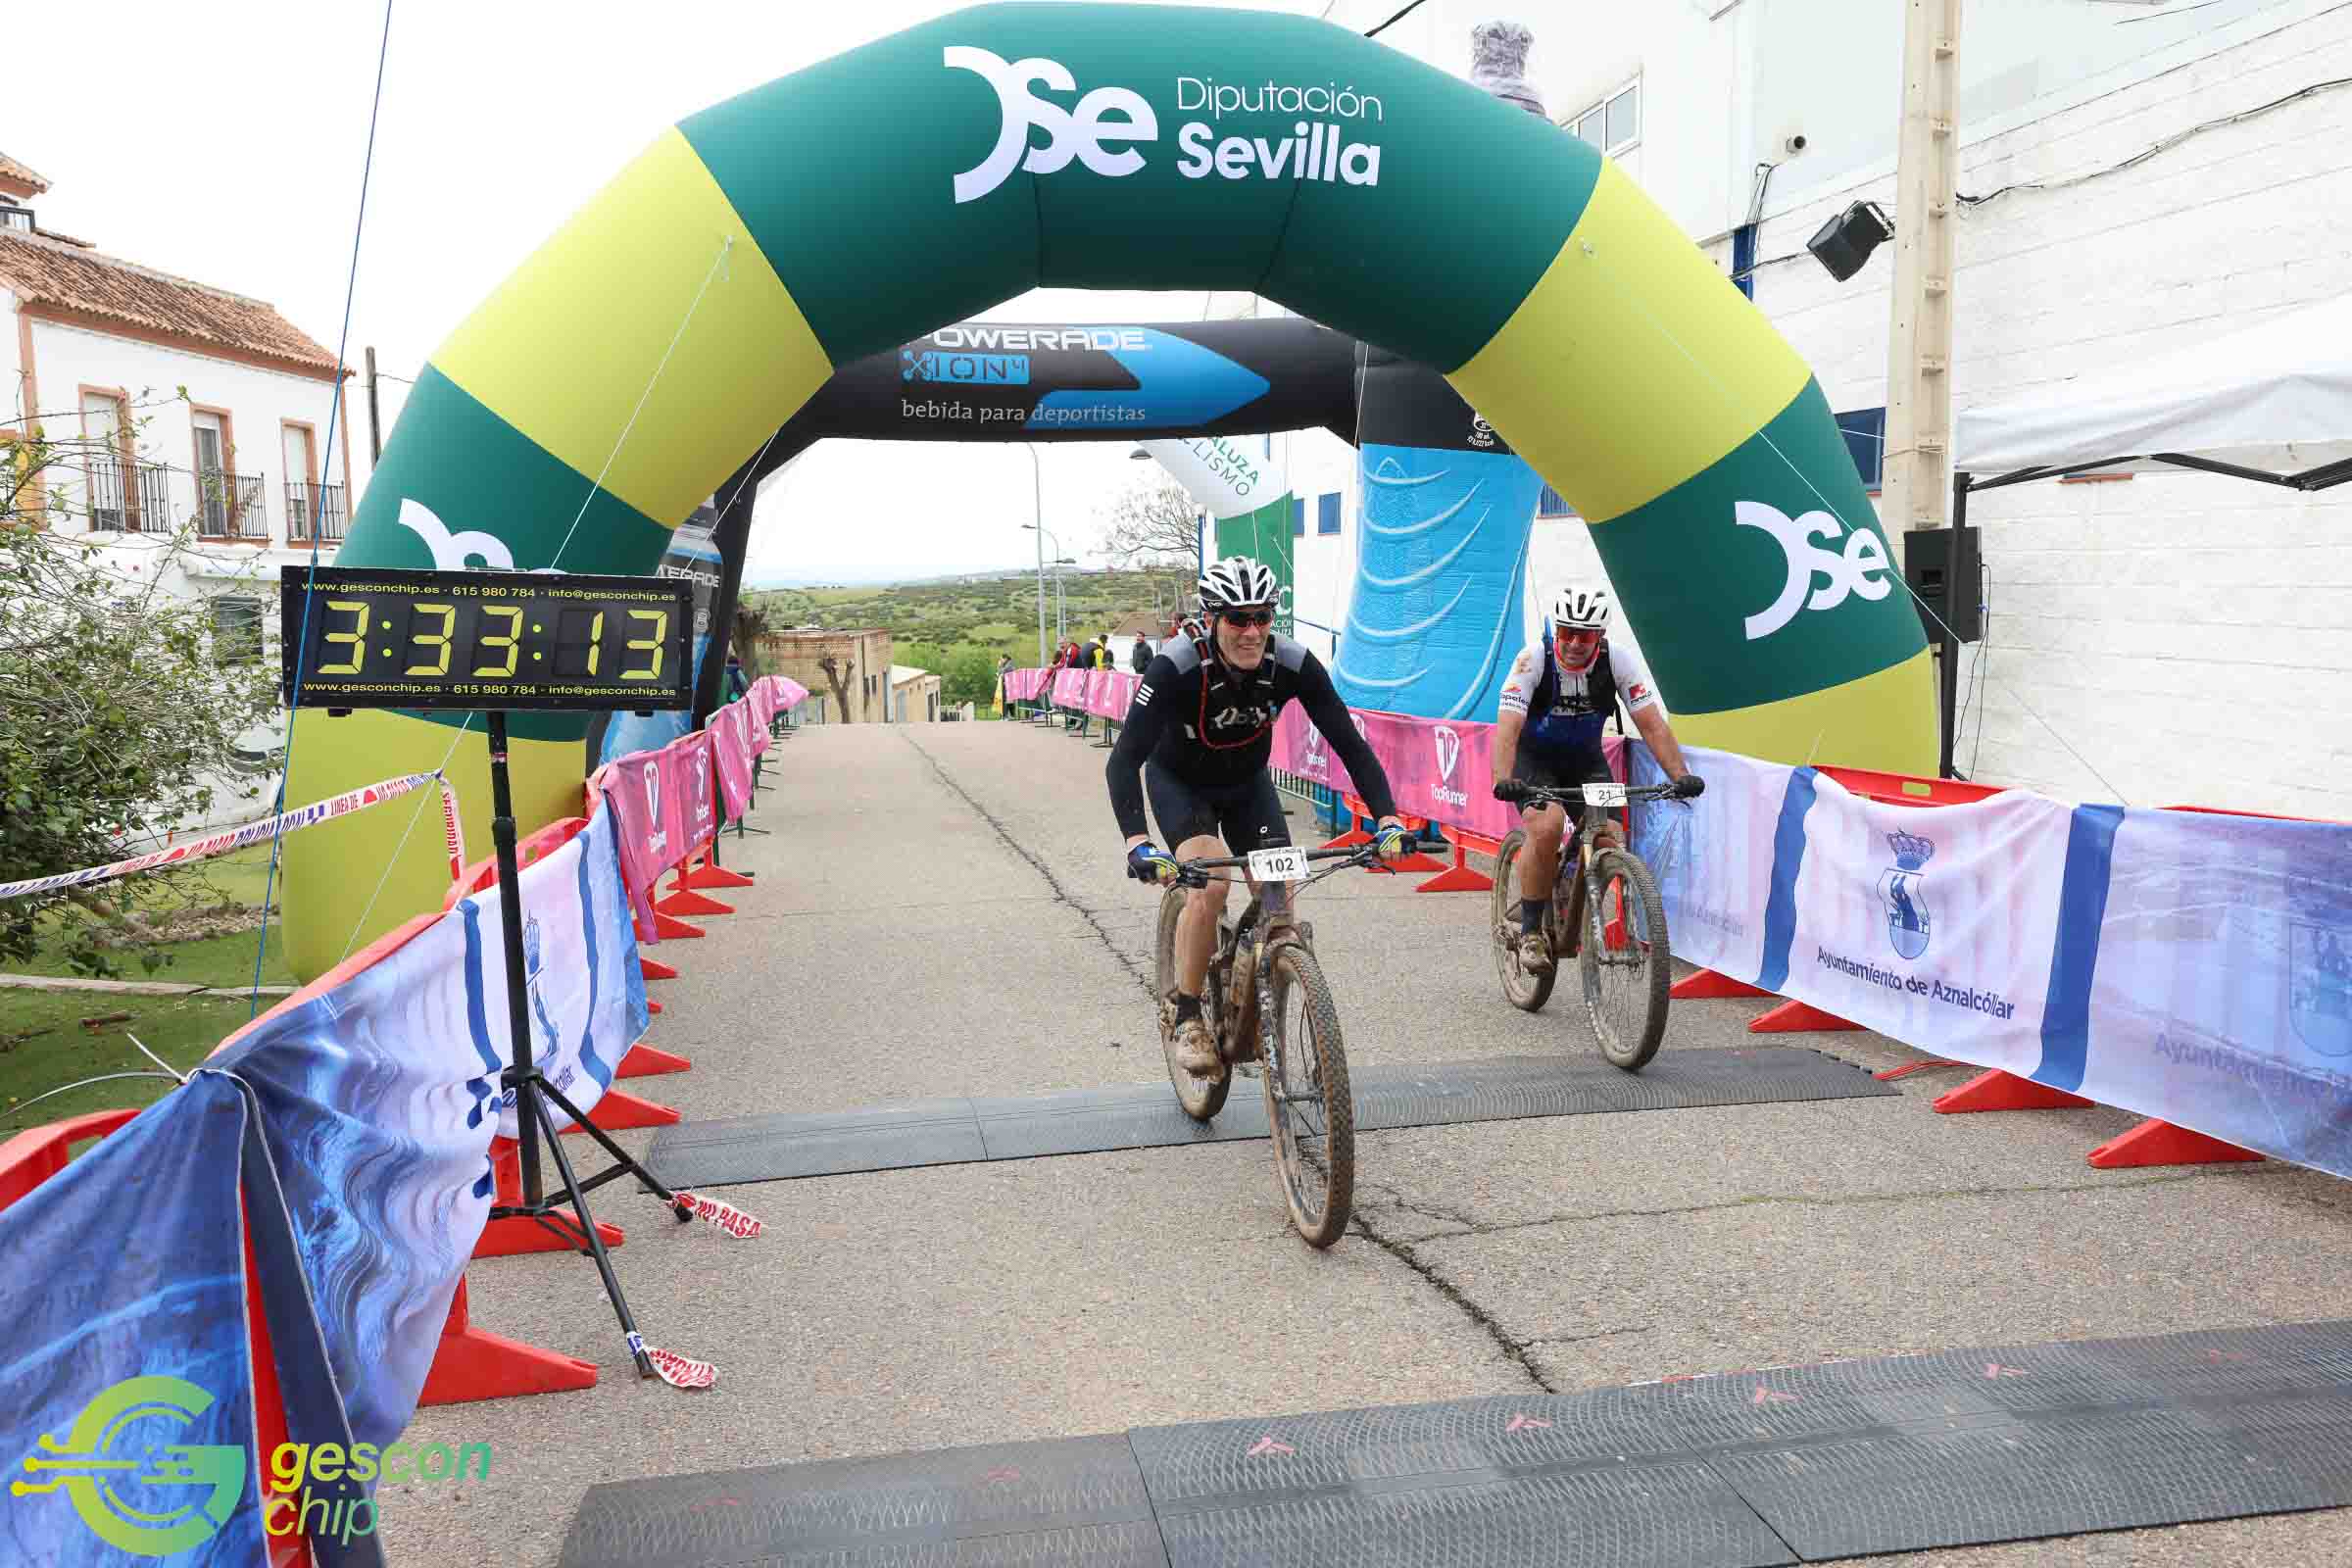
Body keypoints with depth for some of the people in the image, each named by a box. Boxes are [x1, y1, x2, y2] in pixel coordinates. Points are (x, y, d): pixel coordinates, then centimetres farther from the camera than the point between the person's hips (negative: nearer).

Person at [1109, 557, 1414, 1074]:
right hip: (1178, 780, -3)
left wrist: (1387, 819, -37)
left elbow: (1350, 744, -24)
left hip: (1246, 783, 3)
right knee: (1209, 884, -26)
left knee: (1279, 897, -9)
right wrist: (1137, 843, -54)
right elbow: (1123, 760, -40)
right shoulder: (1176, 666, -35)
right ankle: (1183, 1013, -6)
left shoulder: (1293, 665, -27)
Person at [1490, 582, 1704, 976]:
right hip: (1534, 756, -3)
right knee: (1547, 826, -29)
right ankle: (1530, 931, -15)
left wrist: (1680, 775, -33)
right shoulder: (1533, 659, -26)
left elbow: (1652, 724, -19)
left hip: (1585, 758, 3)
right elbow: (1508, 727, -34)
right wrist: (1503, 780, -50)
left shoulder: (1619, 660, -19)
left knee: (1610, 841, -14)